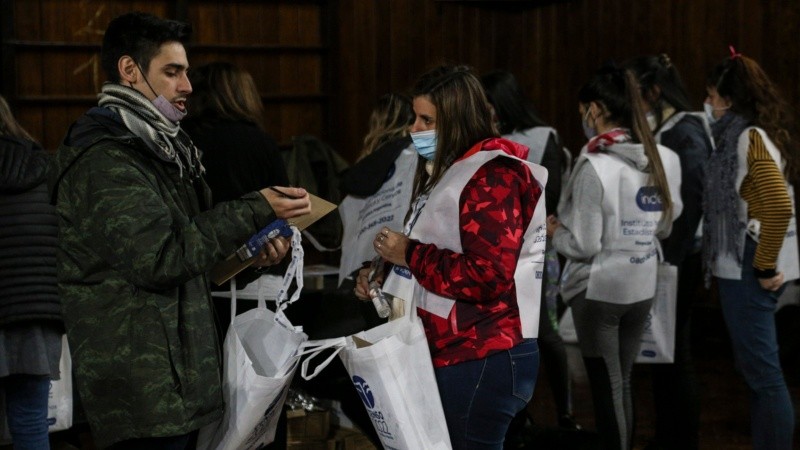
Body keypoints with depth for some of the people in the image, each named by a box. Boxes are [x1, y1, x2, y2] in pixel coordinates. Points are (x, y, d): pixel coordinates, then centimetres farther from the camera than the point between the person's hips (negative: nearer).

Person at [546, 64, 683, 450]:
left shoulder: (595, 167, -21)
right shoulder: (665, 159, -2)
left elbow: (583, 246, -19)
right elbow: (666, 226, 10)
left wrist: (554, 231, -1)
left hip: (599, 290, -6)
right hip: (642, 287, 6)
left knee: (606, 388, 6)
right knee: (622, 383, 19)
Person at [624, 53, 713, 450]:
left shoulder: (686, 133, -13)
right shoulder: (655, 131, 12)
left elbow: (690, 202, -17)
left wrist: (672, 260, -18)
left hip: (676, 258, -9)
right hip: (657, 255, 9)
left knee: (675, 352, -2)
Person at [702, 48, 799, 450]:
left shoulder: (750, 137, -15)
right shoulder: (740, 135, 13)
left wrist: (765, 267, -19)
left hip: (748, 270, -10)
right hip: (741, 266, 10)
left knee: (763, 372, -5)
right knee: (756, 370, 15)